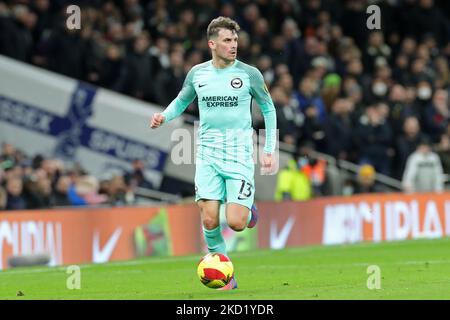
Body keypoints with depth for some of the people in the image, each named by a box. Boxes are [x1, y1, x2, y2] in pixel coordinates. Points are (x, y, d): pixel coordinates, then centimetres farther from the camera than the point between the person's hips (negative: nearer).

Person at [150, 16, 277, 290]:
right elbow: (182, 101, 21)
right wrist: (164, 116, -1)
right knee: (209, 220, -9)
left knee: (236, 223, -12)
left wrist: (270, 151, 4)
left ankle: (248, 210, 25)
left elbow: (268, 108, 9)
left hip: (239, 154, -2)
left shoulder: (249, 74, -2)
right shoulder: (197, 74, 4)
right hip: (207, 155, 2)